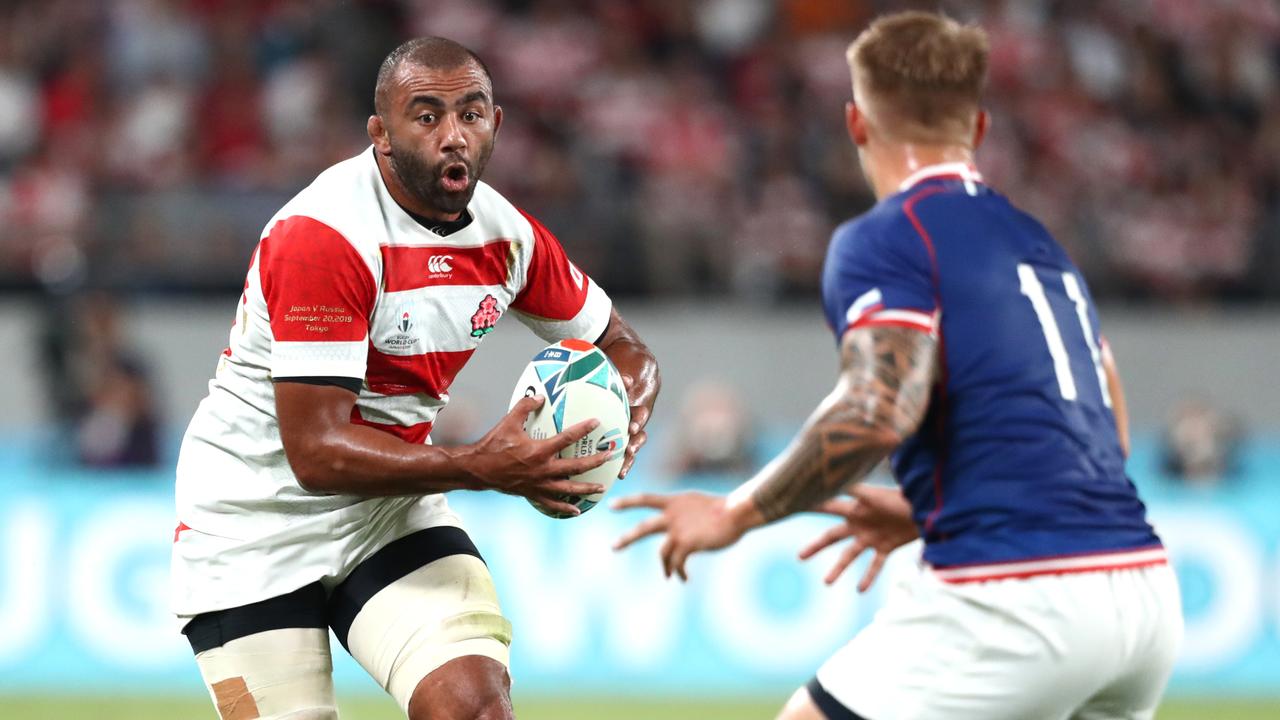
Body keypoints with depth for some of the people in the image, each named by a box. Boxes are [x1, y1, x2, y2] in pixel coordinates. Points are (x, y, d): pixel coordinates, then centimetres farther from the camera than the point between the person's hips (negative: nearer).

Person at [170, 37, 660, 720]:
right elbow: (316, 452, -28)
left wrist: (626, 405, -13)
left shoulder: (508, 234, -4)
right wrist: (479, 467, -38)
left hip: (392, 507, 5)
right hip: (254, 524, -5)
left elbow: (623, 349, 12)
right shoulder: (323, 235, -25)